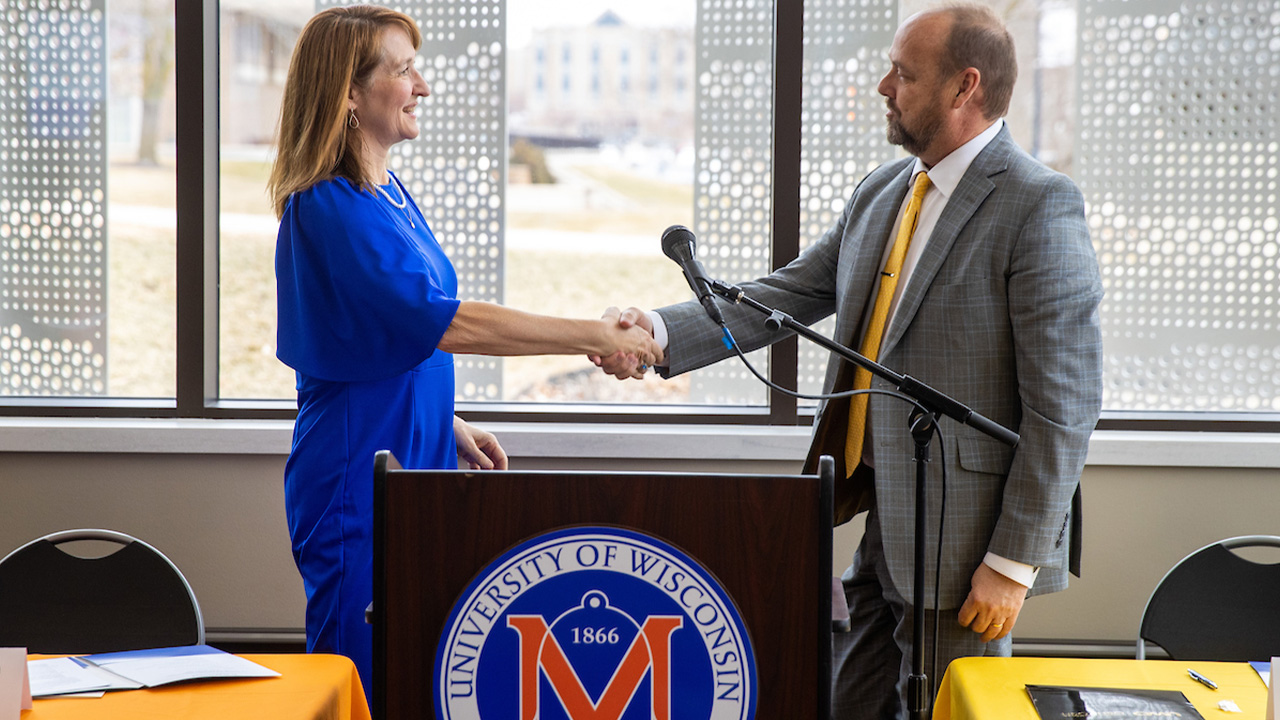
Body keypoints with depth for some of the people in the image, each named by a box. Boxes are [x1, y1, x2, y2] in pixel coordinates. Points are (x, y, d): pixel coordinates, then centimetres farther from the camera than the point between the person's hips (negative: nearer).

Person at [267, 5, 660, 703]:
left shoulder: (391, 195, 11)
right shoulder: (328, 208, -18)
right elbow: (443, 323, -27)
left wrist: (448, 426, 14)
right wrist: (595, 336, -24)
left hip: (409, 464, 9)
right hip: (356, 482, -9)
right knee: (364, 689, -3)